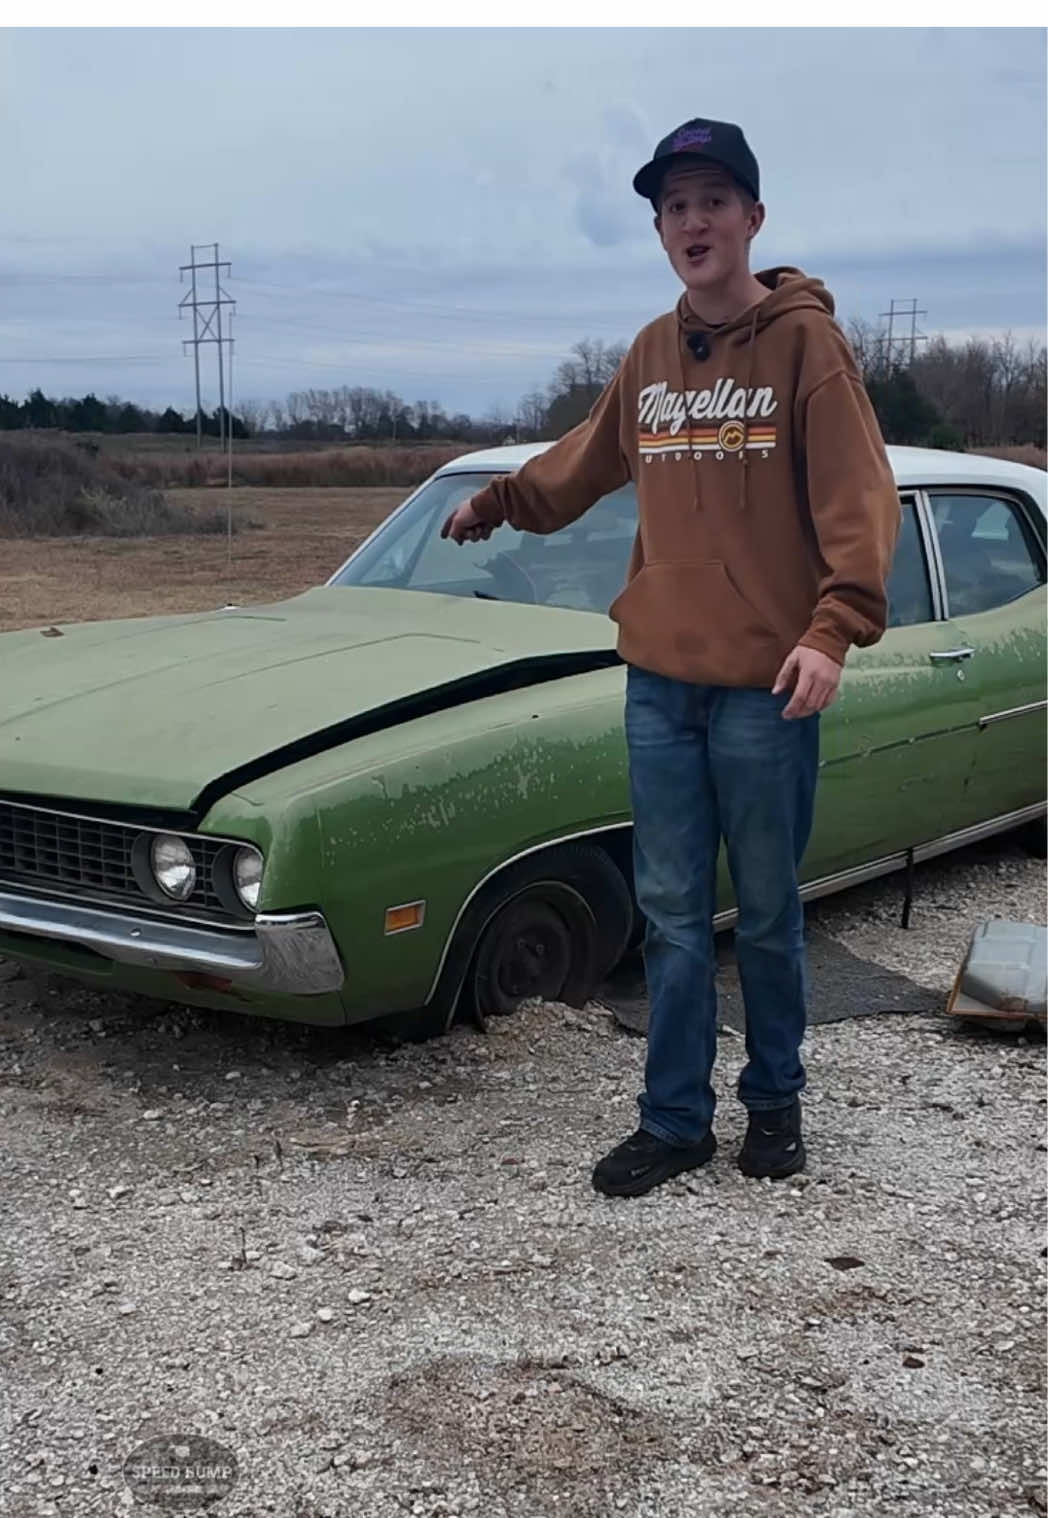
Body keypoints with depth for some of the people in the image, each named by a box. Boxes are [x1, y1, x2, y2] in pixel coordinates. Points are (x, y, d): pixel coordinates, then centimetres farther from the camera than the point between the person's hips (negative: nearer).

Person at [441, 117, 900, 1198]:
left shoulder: (804, 341, -5)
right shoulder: (652, 355, 10)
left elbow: (857, 499, -12)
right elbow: (587, 462, 27)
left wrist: (834, 630, -25)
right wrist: (495, 504, 39)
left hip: (766, 684, -4)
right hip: (659, 676, 4)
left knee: (766, 911, 9)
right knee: (671, 914, 9)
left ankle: (774, 1101, 27)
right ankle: (674, 1120, 20)